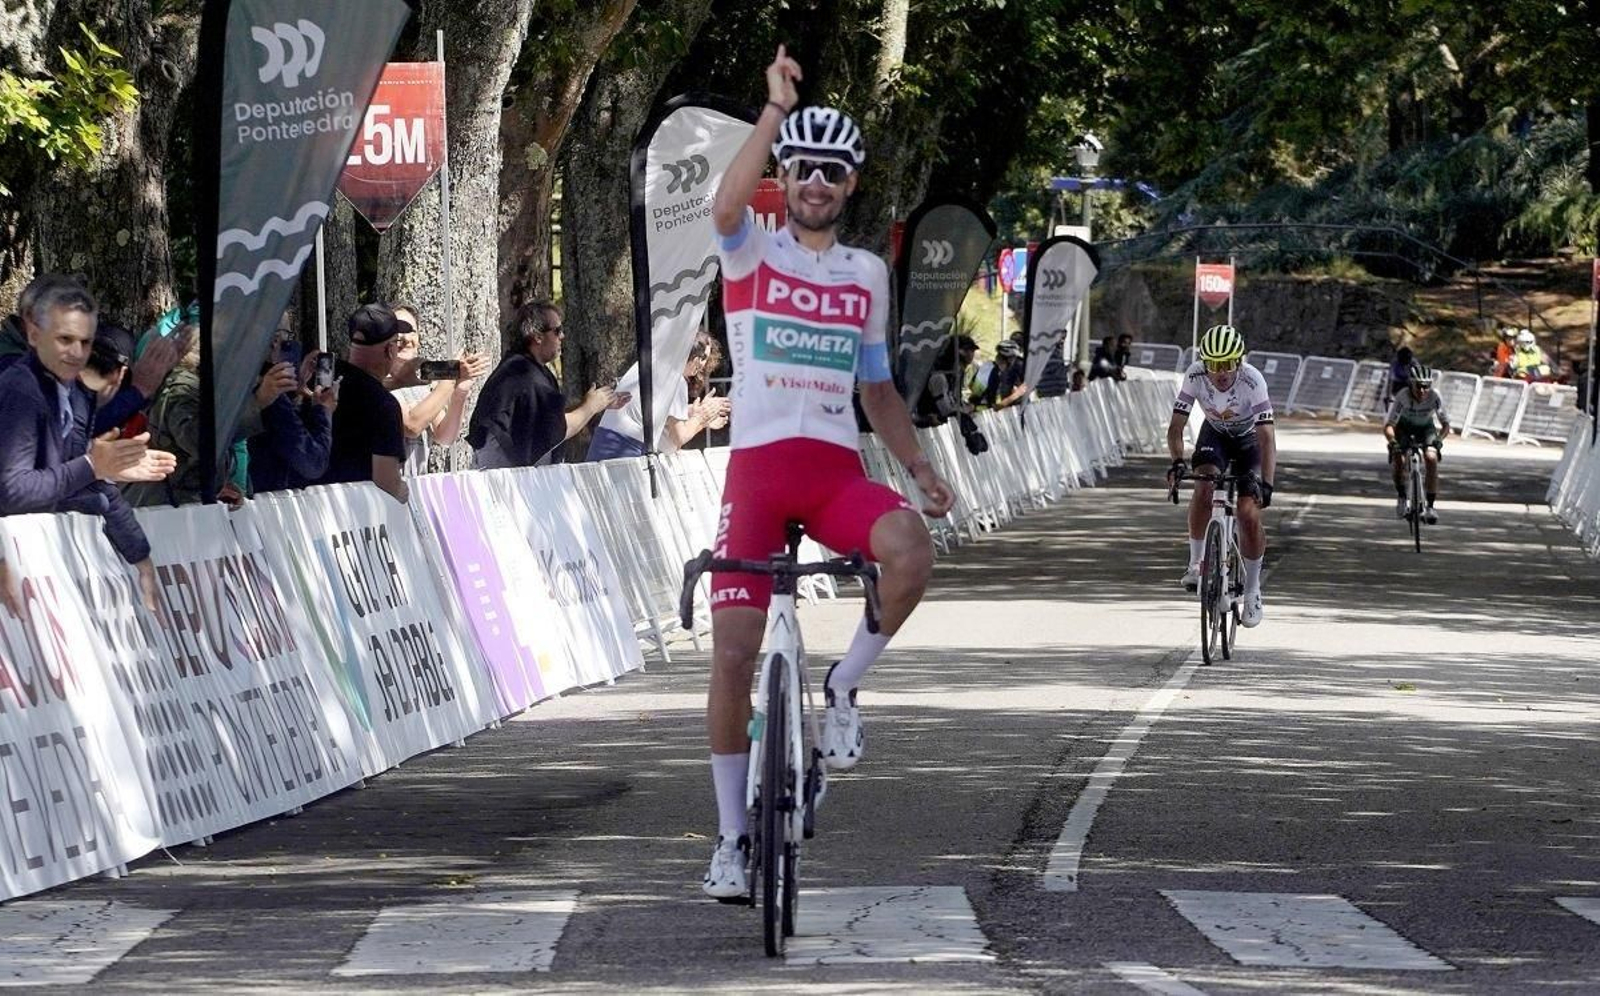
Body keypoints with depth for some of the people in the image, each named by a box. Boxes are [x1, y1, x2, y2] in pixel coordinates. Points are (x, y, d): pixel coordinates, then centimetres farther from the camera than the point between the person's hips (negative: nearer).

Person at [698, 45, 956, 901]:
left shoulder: (867, 275, 14)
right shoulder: (751, 253, 3)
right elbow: (727, 203, -22)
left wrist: (918, 465, 7)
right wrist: (776, 105, -28)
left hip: (837, 470, 2)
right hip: (757, 466, -2)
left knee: (910, 548, -32)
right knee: (733, 651, -6)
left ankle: (843, 688, -8)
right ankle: (731, 836, 6)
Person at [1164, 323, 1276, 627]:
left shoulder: (1252, 381, -35)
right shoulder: (1195, 375, -29)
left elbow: (1267, 437, -38)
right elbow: (1176, 426, -26)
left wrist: (1266, 484, -50)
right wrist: (1177, 462, -45)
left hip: (1249, 439, -2)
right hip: (1215, 434, 2)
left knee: (1249, 515, -13)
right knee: (1204, 489, -27)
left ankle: (1252, 591, 5)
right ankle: (1196, 562, -8)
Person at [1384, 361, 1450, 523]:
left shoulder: (1435, 397, -28)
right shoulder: (1402, 397, -31)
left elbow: (1446, 423, -21)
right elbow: (1389, 425, -31)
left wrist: (1439, 439, -40)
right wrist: (1392, 441, -50)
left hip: (1425, 429, 1)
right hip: (1404, 429, -1)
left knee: (1431, 458, -24)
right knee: (1398, 460, -24)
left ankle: (1430, 506, -16)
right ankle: (1402, 498, 3)